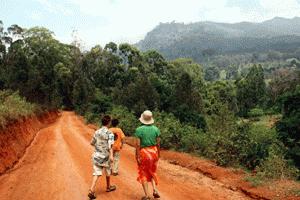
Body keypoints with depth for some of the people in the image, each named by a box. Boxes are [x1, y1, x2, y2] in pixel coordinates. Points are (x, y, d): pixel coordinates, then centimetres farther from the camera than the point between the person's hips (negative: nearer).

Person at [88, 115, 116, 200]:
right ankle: (108, 187, 37)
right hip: (105, 156, -3)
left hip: (96, 155, 4)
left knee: (97, 173, 3)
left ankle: (91, 190, -12)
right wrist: (111, 155, -32)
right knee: (108, 172, 18)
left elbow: (92, 143, 12)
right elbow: (110, 145, -25)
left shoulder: (97, 132, 3)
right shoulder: (110, 133, -13)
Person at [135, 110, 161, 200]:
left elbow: (137, 144, -15)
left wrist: (137, 156, -10)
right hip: (153, 152, 4)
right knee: (152, 171, 23)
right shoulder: (156, 129, -2)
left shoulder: (139, 130, -13)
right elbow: (158, 143, 1)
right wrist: (158, 154, 12)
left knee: (144, 173, 11)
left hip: (143, 153, -3)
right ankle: (155, 189, 9)